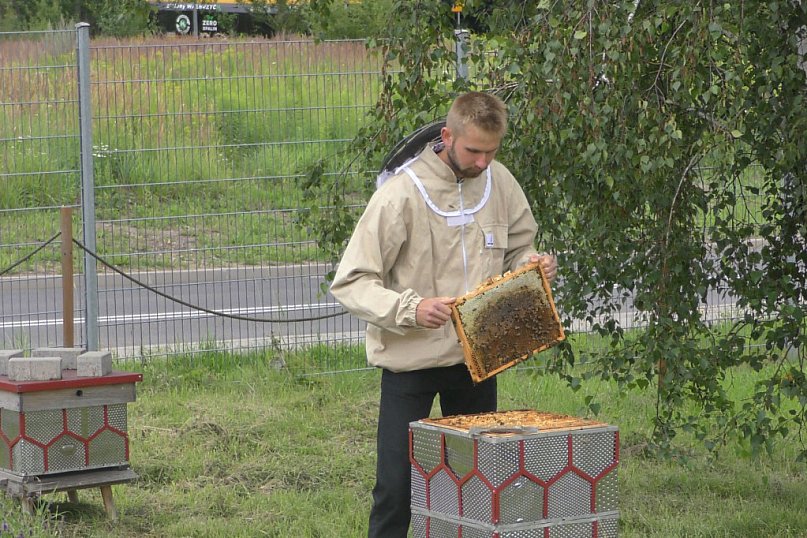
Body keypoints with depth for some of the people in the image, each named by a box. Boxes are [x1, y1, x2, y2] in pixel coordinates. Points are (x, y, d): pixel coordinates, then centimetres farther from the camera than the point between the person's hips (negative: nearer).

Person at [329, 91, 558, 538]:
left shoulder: (499, 182, -1)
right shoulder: (401, 193, -17)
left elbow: (517, 249, 15)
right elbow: (350, 282, -17)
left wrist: (534, 264, -8)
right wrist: (410, 309, -31)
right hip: (411, 361, -5)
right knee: (397, 485, -2)